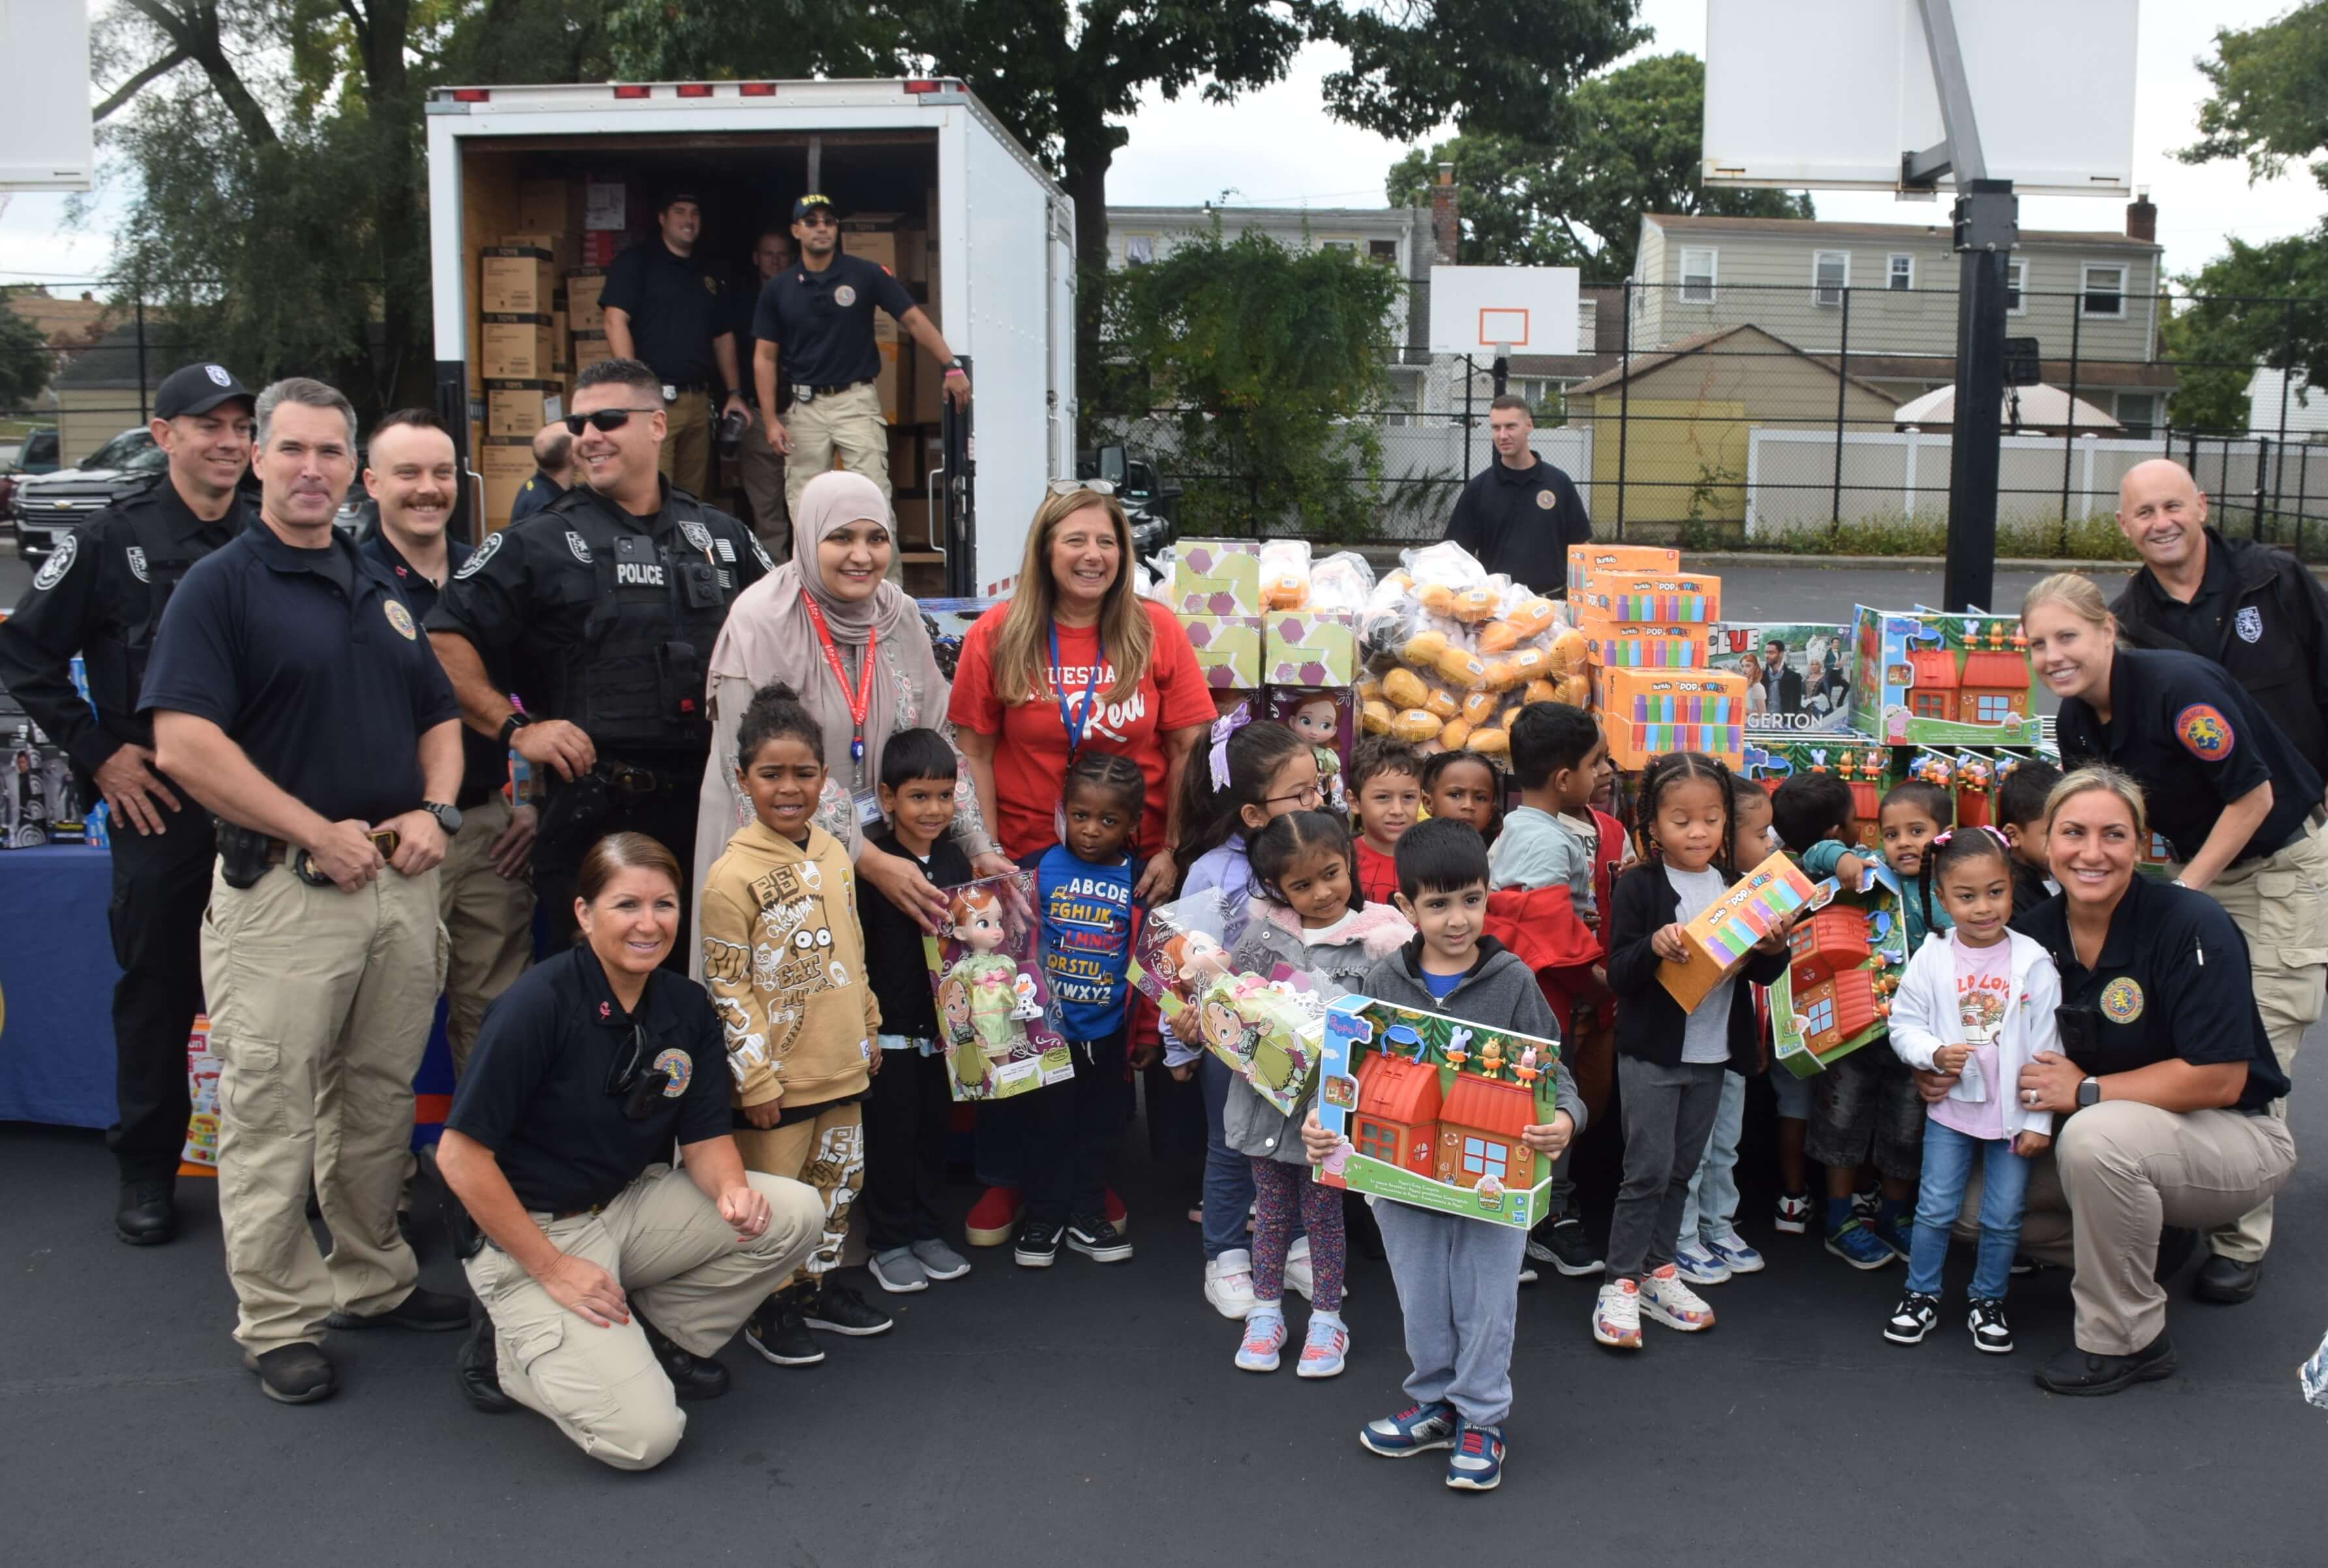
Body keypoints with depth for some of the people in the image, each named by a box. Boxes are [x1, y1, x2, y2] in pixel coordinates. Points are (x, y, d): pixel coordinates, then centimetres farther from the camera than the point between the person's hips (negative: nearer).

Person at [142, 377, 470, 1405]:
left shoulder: (381, 590, 16)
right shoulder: (220, 585, -5)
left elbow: (439, 718, 21)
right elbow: (182, 744, -16)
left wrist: (434, 811, 1)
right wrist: (317, 832, -16)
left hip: (401, 884, 6)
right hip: (281, 888, -6)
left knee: (380, 1099, 15)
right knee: (271, 1115, 1)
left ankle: (373, 1280, 30)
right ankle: (279, 1322, 13)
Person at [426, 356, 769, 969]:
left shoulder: (724, 538, 12)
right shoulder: (538, 544, 2)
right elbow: (444, 639, -5)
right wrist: (515, 728, -12)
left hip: (706, 807, 3)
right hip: (592, 808, -3)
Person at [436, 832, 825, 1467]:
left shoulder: (686, 1006, -1)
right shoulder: (538, 1004, -20)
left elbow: (705, 1138, 4)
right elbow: (460, 1154, -19)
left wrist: (733, 1191, -20)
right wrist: (552, 1270, -17)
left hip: (631, 1207, 7)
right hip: (532, 1234, -6)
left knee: (794, 1213, -13)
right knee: (643, 1436, -19)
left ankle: (662, 1337, 7)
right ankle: (511, 1353, 8)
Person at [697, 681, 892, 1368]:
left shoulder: (833, 854, 5)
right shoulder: (734, 874, -17)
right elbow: (727, 988, -15)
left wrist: (869, 1031, 19)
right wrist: (756, 1078, -16)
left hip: (841, 1067, 7)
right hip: (776, 1078, -7)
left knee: (837, 1182, 19)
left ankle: (818, 1283, 36)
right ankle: (769, 1310, 22)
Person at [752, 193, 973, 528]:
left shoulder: (866, 274, 0)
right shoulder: (777, 289, 6)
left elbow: (913, 319, -1)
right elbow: (764, 356, 7)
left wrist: (951, 366, -12)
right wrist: (770, 420, 0)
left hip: (857, 402, -2)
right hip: (805, 407, 3)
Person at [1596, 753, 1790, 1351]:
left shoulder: (1736, 886, 6)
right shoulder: (1640, 887, -8)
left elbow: (1759, 975, 11)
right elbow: (1617, 975, -11)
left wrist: (1774, 951, -11)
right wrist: (1654, 947, -29)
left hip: (1712, 1053, 5)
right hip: (1652, 1051, -5)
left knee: (1681, 1169, 14)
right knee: (1647, 1169, -4)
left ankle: (1658, 1272, 26)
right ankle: (1621, 1284, 6)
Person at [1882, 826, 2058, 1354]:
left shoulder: (2033, 962, -8)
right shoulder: (1932, 958, -6)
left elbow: (2048, 1046, -5)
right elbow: (1903, 1024, 0)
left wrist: (2039, 1120, -6)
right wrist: (1935, 1054, -20)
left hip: (2013, 1114, 0)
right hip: (1950, 1108, 1)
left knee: (2003, 1217, 8)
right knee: (1935, 1209, 7)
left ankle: (1988, 1301, 26)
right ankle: (1922, 1296, 23)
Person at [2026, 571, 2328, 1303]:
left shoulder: (2179, 686, -27)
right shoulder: (2076, 720, -3)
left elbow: (2253, 796, -22)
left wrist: (2181, 894, -20)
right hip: (2198, 869, 7)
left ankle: (2241, 1241, 5)